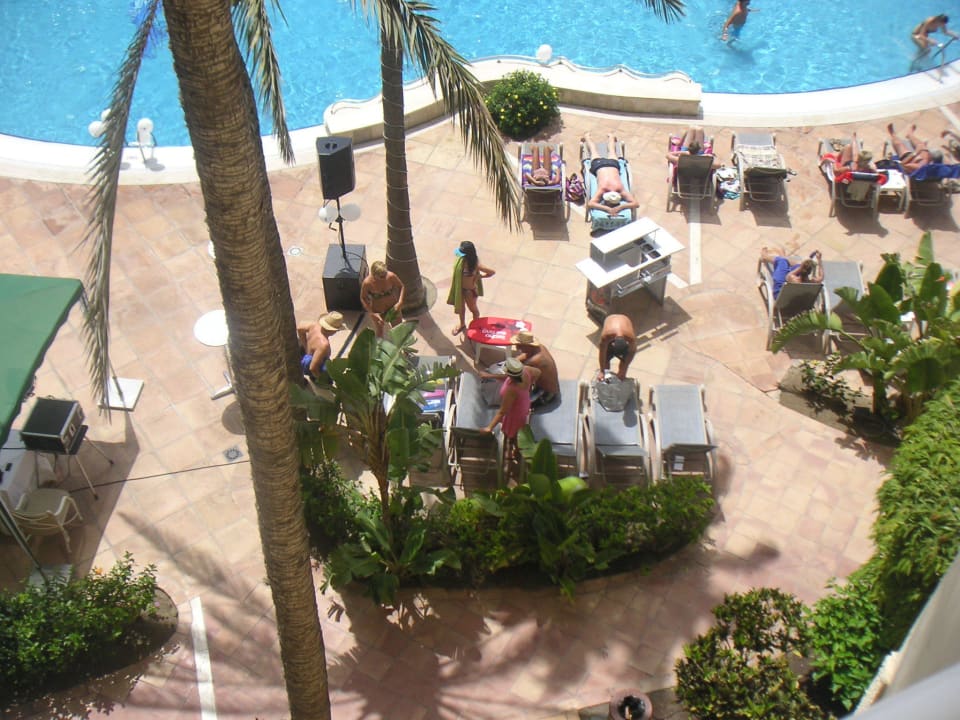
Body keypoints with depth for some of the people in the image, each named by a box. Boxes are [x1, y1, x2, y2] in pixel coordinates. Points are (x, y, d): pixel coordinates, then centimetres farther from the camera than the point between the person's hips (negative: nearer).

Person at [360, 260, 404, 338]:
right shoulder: (367, 282, -29)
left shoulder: (391, 276, -25)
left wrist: (400, 302, -20)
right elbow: (363, 298, -14)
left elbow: (401, 286, -6)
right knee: (379, 334, 20)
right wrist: (372, 314, -22)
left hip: (393, 308, 2)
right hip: (378, 312, -2)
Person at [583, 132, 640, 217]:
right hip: (598, 164, -1)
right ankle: (587, 136, 61)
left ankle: (611, 136, 66)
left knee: (611, 151, 35)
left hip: (613, 163, 1)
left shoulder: (620, 190, -40)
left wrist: (620, 207, -55)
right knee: (594, 151, 31)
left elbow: (636, 204, -43)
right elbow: (590, 204, -53)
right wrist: (607, 209, -61)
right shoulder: (602, 189, -44)